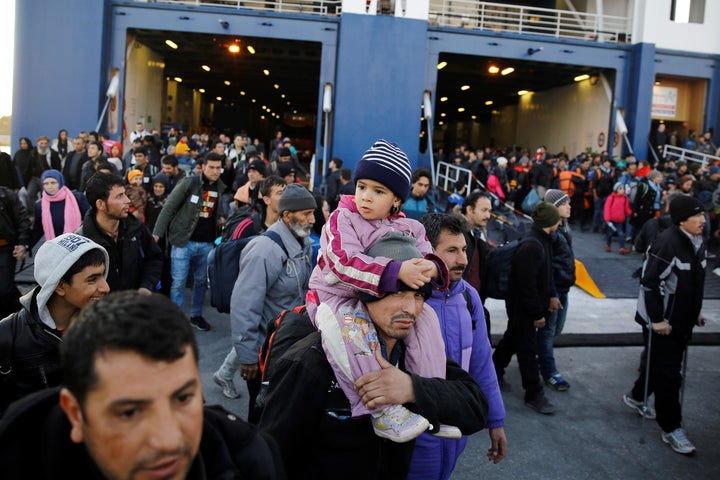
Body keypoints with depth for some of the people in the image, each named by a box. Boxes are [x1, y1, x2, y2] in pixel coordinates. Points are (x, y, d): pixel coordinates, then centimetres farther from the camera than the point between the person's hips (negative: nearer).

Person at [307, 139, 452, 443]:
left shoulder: (408, 228, 5)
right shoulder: (342, 218, -10)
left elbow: (426, 258, 1)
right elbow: (346, 262, -24)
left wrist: (431, 268, -26)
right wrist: (396, 271, -35)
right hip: (336, 296, -5)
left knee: (426, 316, -15)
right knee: (348, 326, -37)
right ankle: (382, 411, -34)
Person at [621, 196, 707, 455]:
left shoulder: (697, 243, 5)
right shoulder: (667, 242, -23)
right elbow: (649, 283, -23)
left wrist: (695, 313, 16)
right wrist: (656, 319, -21)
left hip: (682, 320, 9)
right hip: (661, 321, -9)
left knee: (663, 364, 22)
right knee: (668, 374, -1)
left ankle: (636, 397, 44)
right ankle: (671, 428, 11)